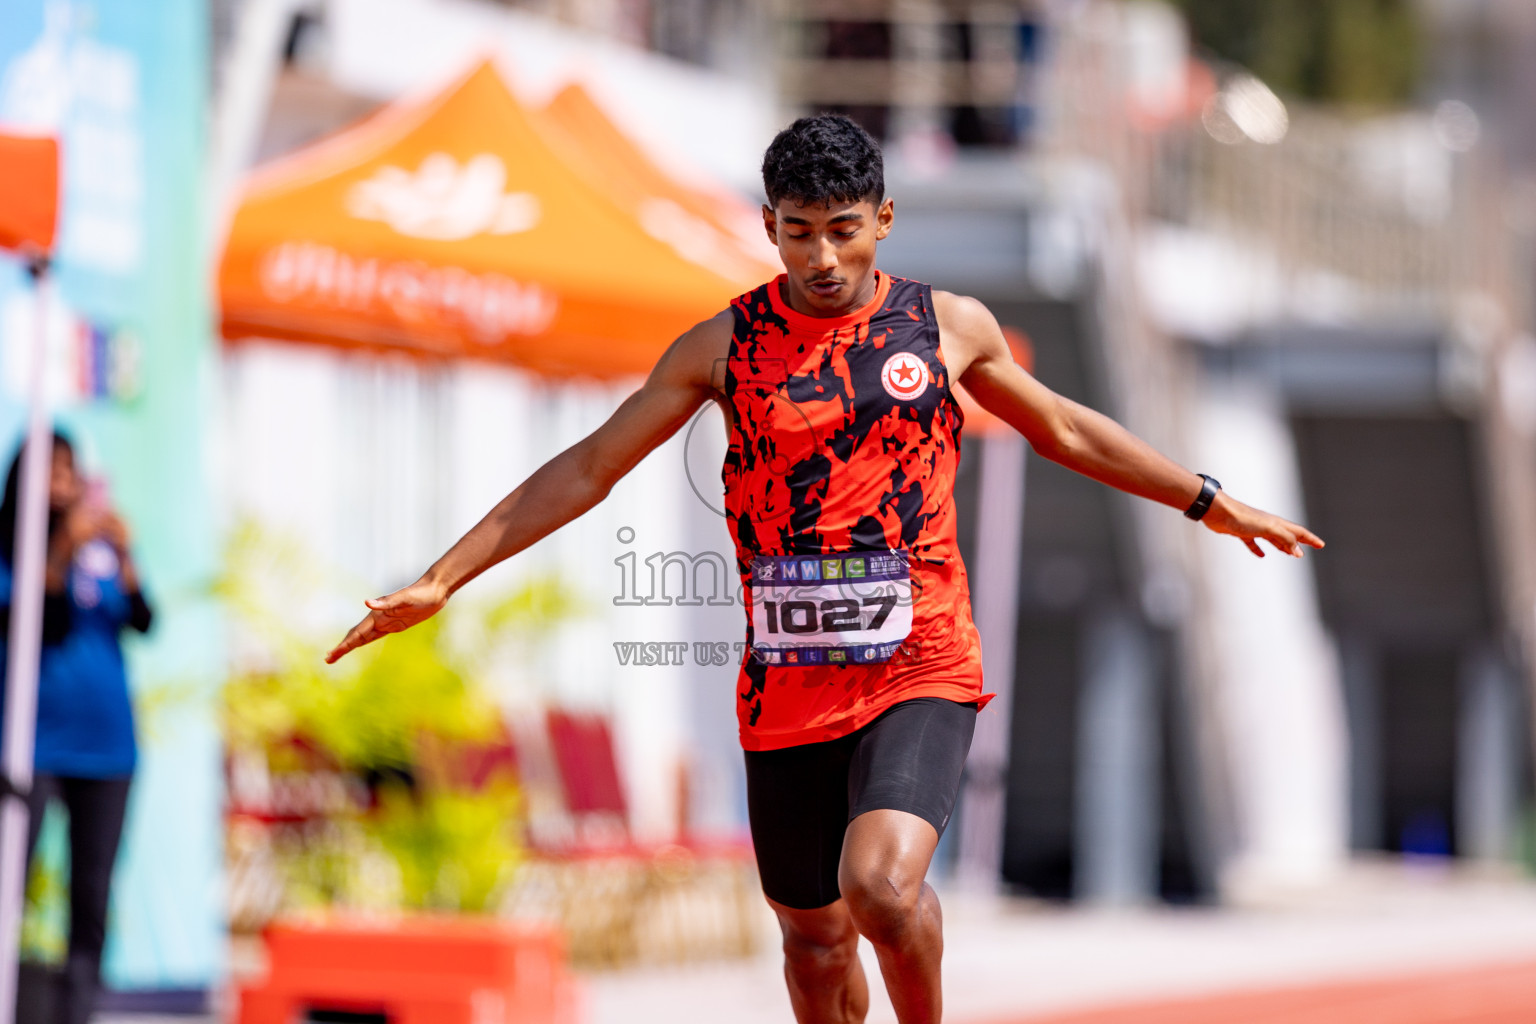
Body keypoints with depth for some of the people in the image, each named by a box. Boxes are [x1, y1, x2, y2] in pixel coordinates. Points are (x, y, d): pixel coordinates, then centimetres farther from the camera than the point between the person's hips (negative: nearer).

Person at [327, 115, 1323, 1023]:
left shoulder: (948, 327, 3)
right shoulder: (726, 347, 1)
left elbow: (1067, 431, 20)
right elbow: (586, 470, 4)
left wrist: (1214, 503, 26)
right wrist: (441, 580, -1)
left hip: (921, 667, -2)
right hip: (788, 687, 2)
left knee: (883, 883, -26)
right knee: (815, 939, 9)